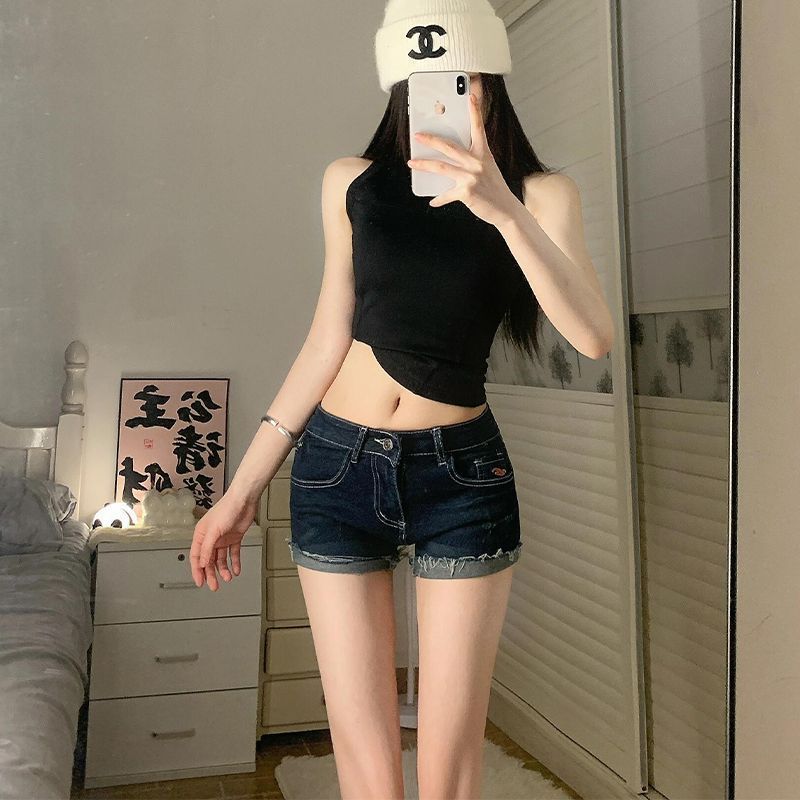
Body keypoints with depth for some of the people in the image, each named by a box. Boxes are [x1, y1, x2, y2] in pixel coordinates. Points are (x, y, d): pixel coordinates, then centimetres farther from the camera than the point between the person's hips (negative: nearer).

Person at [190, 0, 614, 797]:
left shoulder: (539, 194, -2)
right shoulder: (352, 183, 3)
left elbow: (593, 336, -17)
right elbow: (328, 339, 5)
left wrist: (503, 209, -29)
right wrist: (244, 487, 6)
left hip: (461, 475, -1)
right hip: (338, 465, 1)